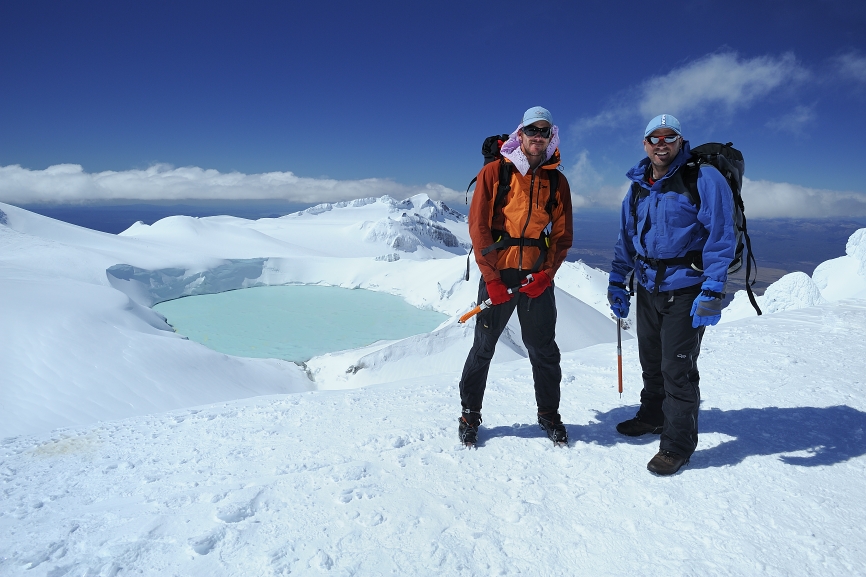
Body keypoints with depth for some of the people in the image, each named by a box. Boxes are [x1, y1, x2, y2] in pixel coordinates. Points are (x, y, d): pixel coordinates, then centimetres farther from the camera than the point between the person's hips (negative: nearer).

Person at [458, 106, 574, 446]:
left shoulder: (557, 181, 9)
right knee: (483, 348, 5)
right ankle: (470, 415, 21)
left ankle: (549, 415, 27)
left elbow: (563, 234, 7)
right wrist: (491, 277, -11)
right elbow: (478, 226, -4)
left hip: (538, 278, 2)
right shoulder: (495, 172, 1)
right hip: (497, 275, -2)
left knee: (544, 350, 9)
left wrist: (546, 274, -7)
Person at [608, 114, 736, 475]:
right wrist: (617, 282, 9)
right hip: (648, 286, 6)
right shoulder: (638, 187, 9)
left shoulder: (704, 179, -11)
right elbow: (626, 238, 14)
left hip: (685, 288, -6)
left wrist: (711, 291, -21)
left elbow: (720, 237, -15)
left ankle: (677, 443, 13)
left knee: (677, 369, -1)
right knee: (651, 360, 18)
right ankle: (653, 415, 39)